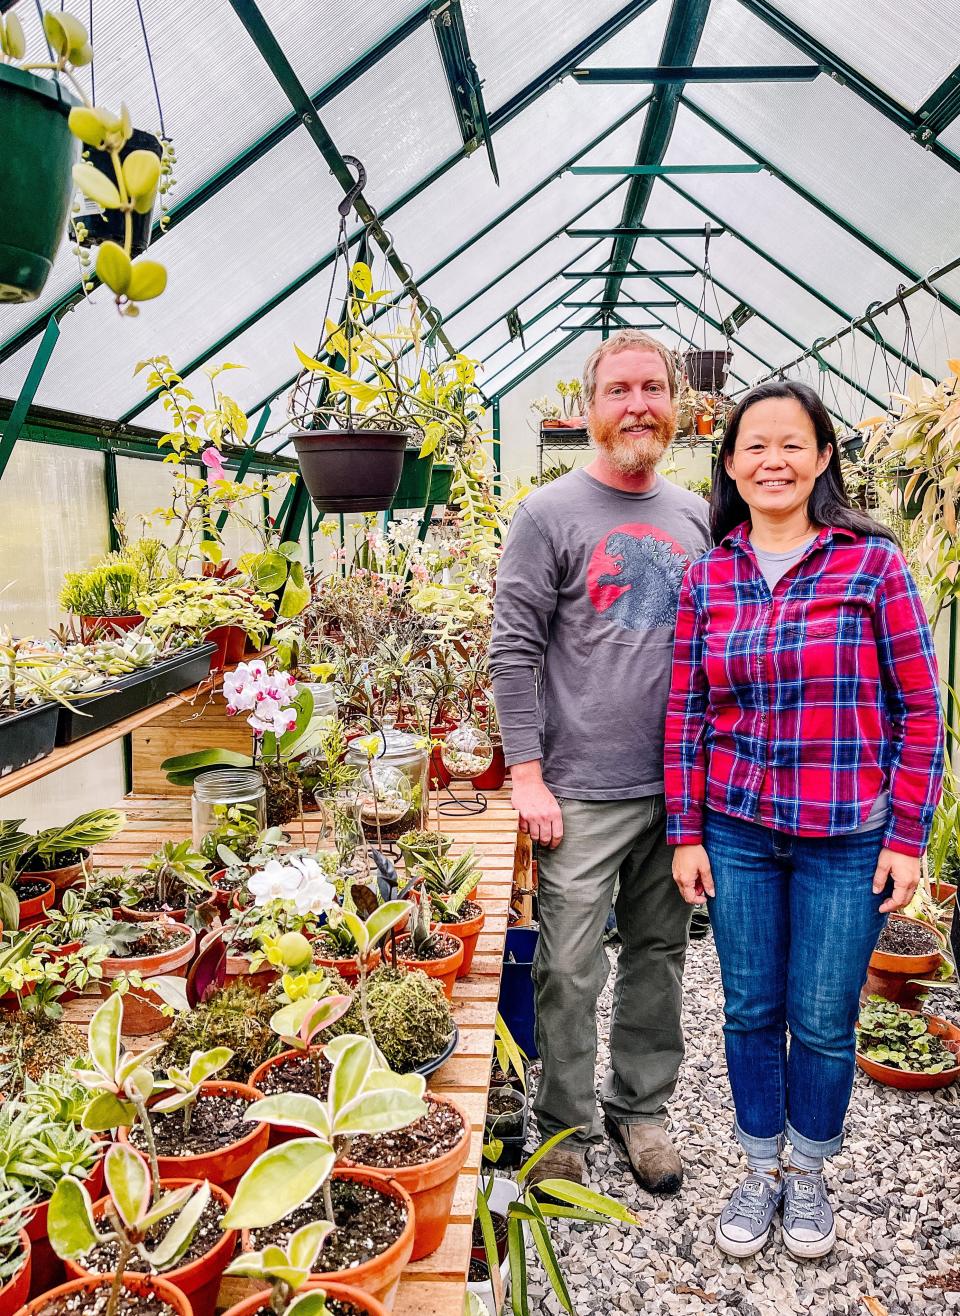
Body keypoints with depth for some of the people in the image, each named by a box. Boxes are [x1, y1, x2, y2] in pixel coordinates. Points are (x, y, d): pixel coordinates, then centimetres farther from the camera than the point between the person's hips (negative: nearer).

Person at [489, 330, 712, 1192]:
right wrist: (528, 774, -13)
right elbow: (514, 651, -8)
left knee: (659, 955, 16)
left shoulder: (696, 517, 10)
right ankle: (566, 1131, 23)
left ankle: (640, 1107, 35)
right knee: (570, 973, 3)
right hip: (583, 793, -5)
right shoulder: (551, 514, -5)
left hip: (681, 788, 5)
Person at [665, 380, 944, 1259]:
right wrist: (685, 832, 1)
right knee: (751, 1011, 13)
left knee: (823, 1021, 9)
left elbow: (920, 707, -3)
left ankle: (808, 1175, 35)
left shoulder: (872, 562, -5)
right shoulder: (709, 577, 2)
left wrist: (908, 835, -6)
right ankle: (760, 1171, 35)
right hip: (737, 832, 2)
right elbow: (685, 712, 4)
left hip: (848, 839, -2)